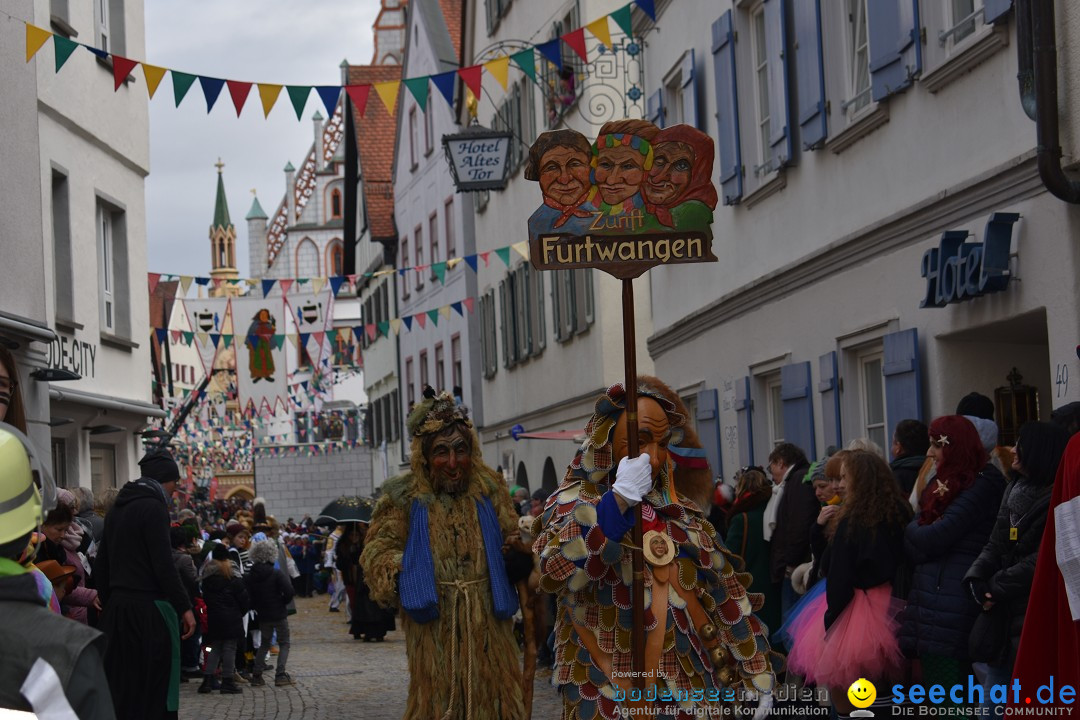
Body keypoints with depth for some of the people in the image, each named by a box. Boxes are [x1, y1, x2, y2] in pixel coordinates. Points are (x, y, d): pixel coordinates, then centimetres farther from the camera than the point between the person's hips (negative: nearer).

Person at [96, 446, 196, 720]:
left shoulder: (117, 509, 15)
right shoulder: (153, 507, -11)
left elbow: (101, 565, 17)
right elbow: (163, 566, -17)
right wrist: (185, 607, -12)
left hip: (116, 607, 8)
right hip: (148, 609, -8)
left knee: (121, 685, 12)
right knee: (155, 689, -4)